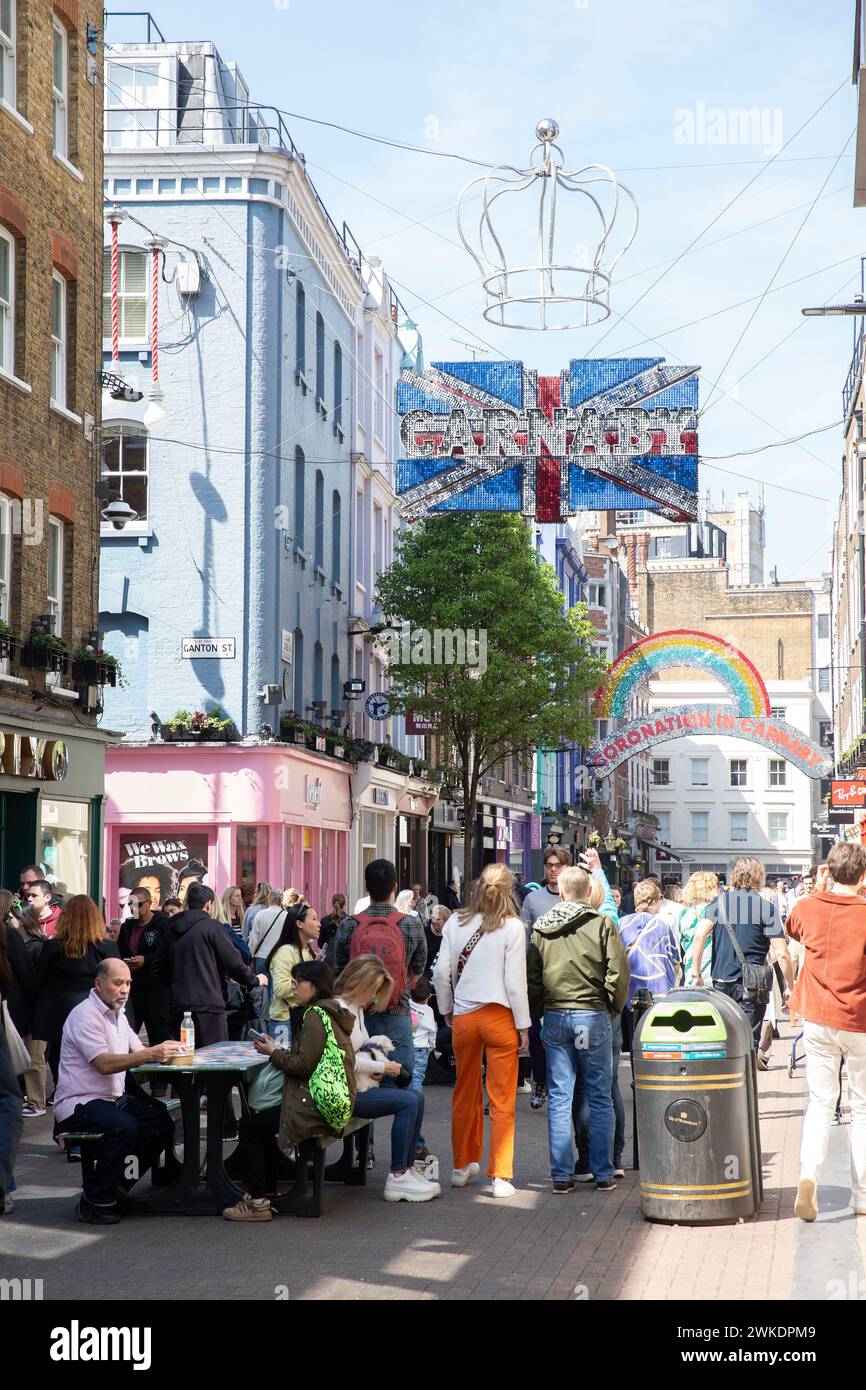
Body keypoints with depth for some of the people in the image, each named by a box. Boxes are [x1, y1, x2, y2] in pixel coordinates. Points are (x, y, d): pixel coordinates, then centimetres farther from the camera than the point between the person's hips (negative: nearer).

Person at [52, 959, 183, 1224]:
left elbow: (137, 1051, 10)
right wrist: (151, 1054, -33)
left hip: (113, 1098, 9)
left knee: (162, 1124, -7)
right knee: (124, 1127, -33)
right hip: (79, 1103, -9)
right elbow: (104, 1064, -27)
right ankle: (94, 1200, -18)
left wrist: (163, 1052, -12)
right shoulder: (85, 1015, -16)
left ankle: (116, 1185, 5)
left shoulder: (116, 1013, 15)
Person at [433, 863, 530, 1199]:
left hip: (463, 1017, 4)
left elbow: (441, 973, 2)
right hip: (499, 1016, -3)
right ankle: (500, 1177, 3)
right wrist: (523, 1026, -1)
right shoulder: (512, 926, -9)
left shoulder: (455, 922, 1)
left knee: (465, 1095, 17)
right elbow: (515, 981, -9)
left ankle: (463, 1165, 29)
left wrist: (447, 1010, 17)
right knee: (502, 1101, 3)